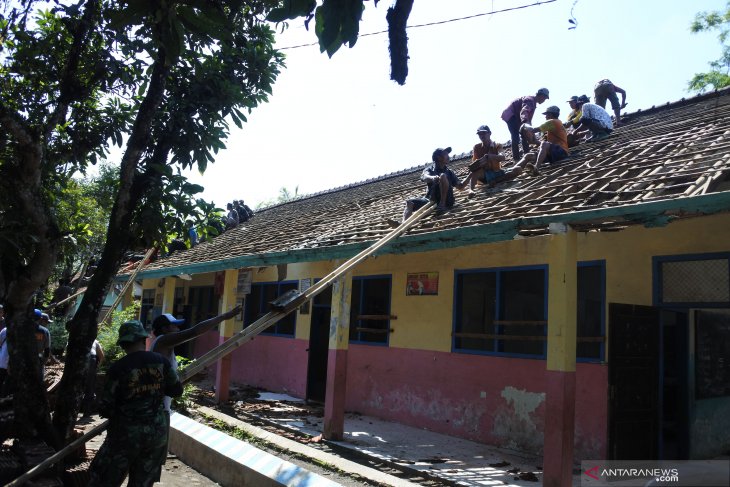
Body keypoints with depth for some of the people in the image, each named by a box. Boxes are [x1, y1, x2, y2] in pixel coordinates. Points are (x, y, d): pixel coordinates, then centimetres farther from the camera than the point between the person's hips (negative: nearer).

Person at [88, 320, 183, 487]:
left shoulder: (118, 367, -13)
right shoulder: (161, 361, -3)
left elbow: (105, 408, -9)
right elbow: (177, 390, 6)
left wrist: (118, 414, 12)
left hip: (127, 432, -4)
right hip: (157, 430, 4)